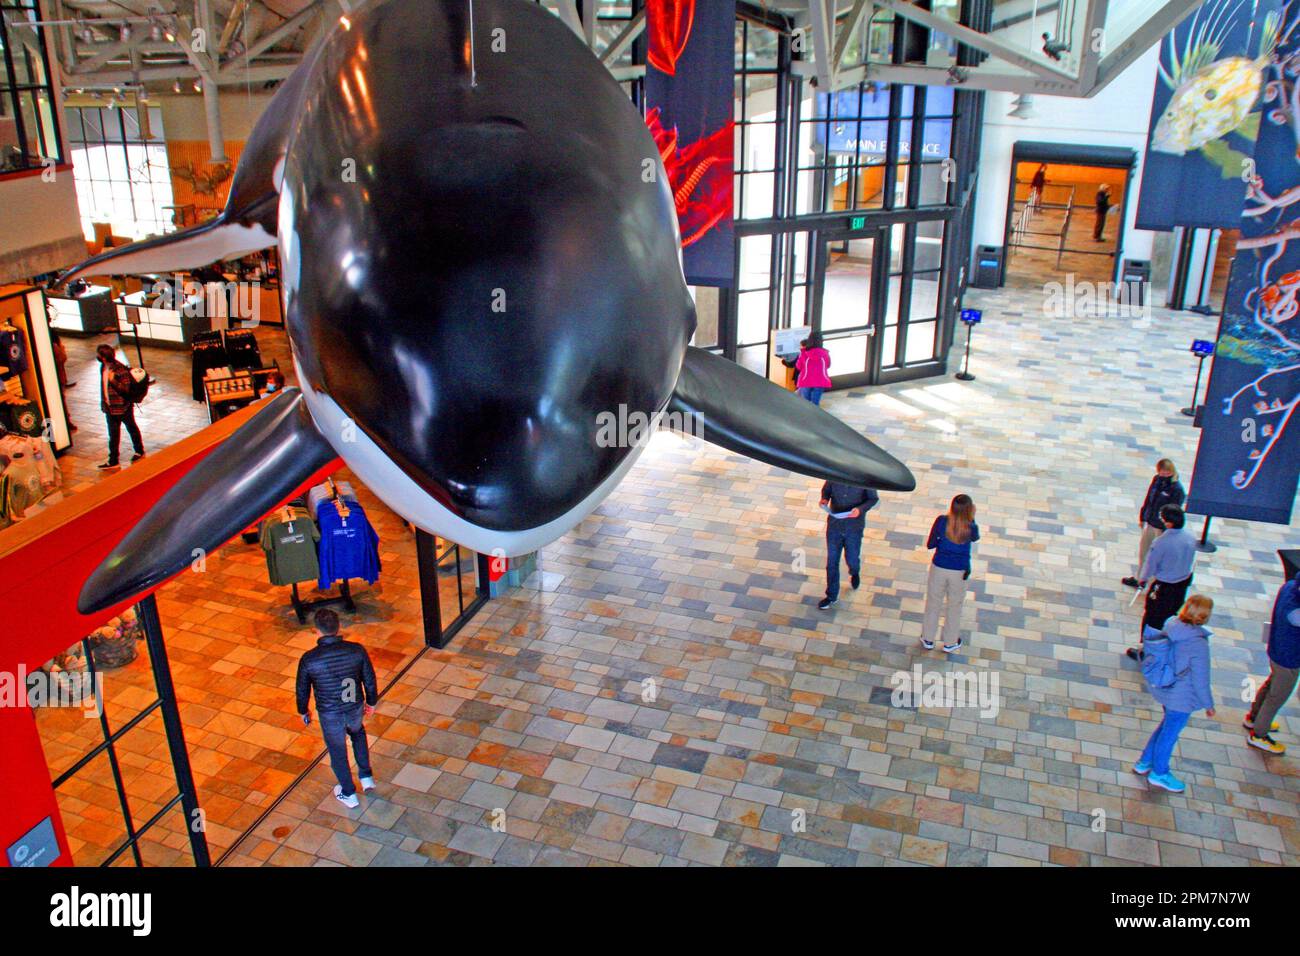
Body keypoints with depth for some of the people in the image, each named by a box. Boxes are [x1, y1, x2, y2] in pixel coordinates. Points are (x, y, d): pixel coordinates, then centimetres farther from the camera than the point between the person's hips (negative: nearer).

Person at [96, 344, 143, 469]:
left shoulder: (120, 369, -23)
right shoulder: (103, 367, 3)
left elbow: (126, 389, -23)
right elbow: (104, 386, 14)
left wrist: (113, 381, -36)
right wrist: (103, 402, 17)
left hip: (123, 406, -8)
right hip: (110, 407, 8)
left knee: (132, 428, 12)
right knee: (113, 434, 12)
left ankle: (139, 451, 30)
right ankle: (113, 461, 19)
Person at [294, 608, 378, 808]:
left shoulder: (309, 659, -22)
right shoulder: (357, 650, -19)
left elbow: (302, 690, -7)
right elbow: (369, 680, -5)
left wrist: (303, 711, 14)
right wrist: (371, 702, 14)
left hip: (329, 714, -2)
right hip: (355, 708, 2)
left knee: (337, 751, 22)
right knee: (358, 733, 35)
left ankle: (348, 793, 40)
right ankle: (366, 776, 41)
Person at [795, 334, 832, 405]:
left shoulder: (804, 353, -10)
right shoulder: (825, 353, -7)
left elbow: (798, 367, 5)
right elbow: (828, 365, 11)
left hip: (806, 382, 0)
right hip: (820, 382, 0)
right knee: (815, 403, 3)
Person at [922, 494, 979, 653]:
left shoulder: (941, 521, -18)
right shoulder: (971, 528, -20)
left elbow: (930, 545, -8)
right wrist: (972, 519, -2)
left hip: (939, 568, 1)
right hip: (959, 571, 0)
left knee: (933, 603, 19)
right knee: (954, 606, 19)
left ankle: (928, 639, 33)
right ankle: (950, 642, 34)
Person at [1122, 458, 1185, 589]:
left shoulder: (1176, 489, -22)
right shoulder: (1157, 479, -3)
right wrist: (1142, 517, 14)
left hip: (1162, 528, -7)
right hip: (1150, 523, 7)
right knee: (1142, 551, 20)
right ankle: (1139, 579, 39)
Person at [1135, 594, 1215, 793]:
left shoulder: (1171, 624, -13)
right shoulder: (1198, 645, -33)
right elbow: (1200, 680, -21)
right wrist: (1209, 704, -5)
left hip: (1163, 686, 7)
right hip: (1181, 697, -7)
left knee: (1168, 724, 30)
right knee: (1170, 732, 16)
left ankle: (1144, 763, 44)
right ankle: (1159, 773, 40)